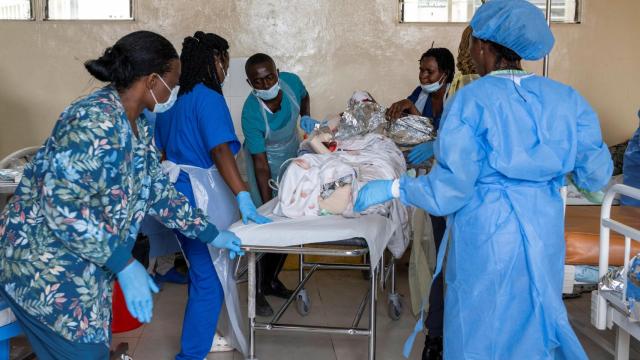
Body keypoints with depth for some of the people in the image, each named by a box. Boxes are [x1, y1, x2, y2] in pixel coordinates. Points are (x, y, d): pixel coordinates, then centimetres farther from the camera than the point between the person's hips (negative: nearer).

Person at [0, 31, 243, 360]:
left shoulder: (136, 125, 6)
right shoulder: (96, 122, -25)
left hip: (82, 265, 9)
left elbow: (156, 190, 16)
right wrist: (124, 265, -28)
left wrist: (210, 234, 18)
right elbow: (62, 205, -31)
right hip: (43, 267, -9)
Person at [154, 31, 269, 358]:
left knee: (200, 271, 22)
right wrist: (244, 198, -31)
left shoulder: (176, 99, 11)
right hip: (200, 195, -9)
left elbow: (167, 149, 18)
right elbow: (220, 151, -26)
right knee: (210, 277, -1)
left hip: (177, 191, 9)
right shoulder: (208, 97, -15)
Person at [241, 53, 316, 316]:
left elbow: (304, 96, 5)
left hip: (293, 157, 5)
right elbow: (260, 162, -30)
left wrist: (306, 117, -14)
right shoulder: (251, 114, -33)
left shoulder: (291, 81, -23)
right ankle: (259, 290, 3)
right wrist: (267, 203, -32)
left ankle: (272, 279, 26)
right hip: (267, 164, -5)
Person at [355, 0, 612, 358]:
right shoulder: (565, 98, 0)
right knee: (533, 322, 20)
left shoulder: (472, 99, -12)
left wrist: (392, 189, -3)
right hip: (544, 234, 4)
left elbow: (450, 188, -15)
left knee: (481, 330, 12)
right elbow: (596, 175, 5)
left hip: (486, 235, -4)